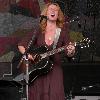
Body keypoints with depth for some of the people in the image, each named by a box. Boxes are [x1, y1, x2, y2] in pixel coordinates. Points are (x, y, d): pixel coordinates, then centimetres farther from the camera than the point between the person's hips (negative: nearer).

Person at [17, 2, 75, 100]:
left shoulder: (62, 32, 3)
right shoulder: (38, 31, 5)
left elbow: (69, 54, -2)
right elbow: (21, 45, 9)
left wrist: (71, 51, -25)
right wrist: (26, 54, -10)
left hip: (54, 70, -1)